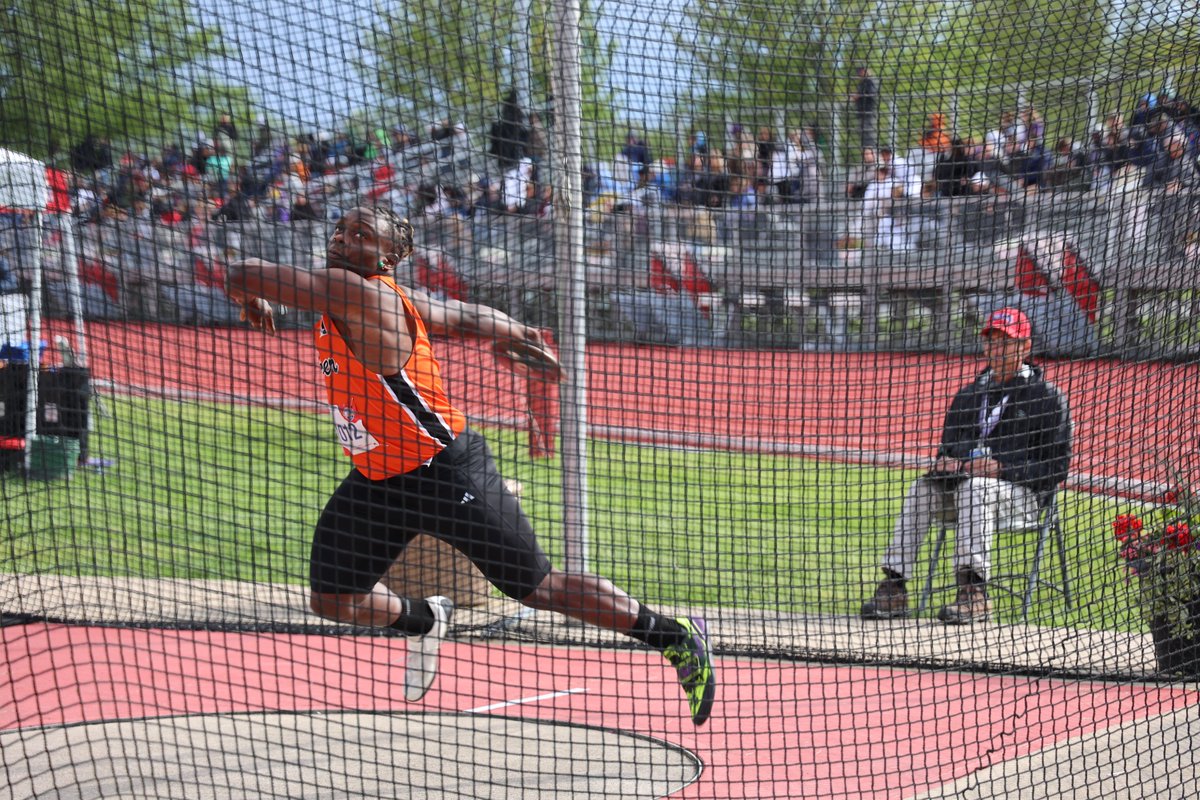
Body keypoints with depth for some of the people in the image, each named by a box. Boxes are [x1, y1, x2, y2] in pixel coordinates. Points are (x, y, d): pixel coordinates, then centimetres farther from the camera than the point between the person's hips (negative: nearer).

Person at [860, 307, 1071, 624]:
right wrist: (944, 460, 0)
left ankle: (974, 592, -48)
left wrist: (1004, 469, -18)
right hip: (959, 485, 6)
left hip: (1020, 492, -6)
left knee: (975, 487, -37)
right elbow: (949, 445, 27)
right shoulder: (969, 394, 22)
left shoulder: (1046, 396, 2)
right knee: (922, 488, -22)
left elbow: (1056, 467, -5)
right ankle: (894, 589, -29)